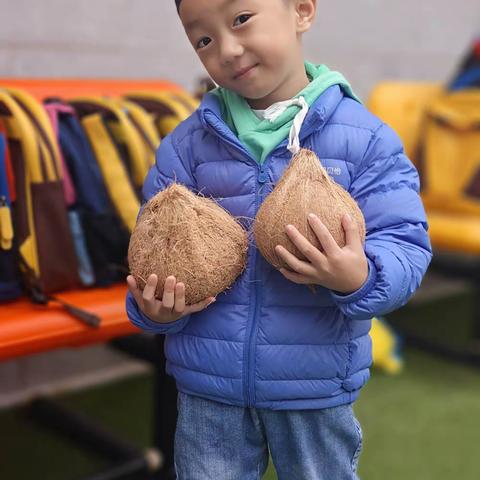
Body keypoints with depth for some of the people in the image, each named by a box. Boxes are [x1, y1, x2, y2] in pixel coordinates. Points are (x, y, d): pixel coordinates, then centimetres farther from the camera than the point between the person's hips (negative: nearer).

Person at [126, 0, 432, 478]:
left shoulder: (365, 138, -9)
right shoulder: (187, 144, -2)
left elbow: (405, 245, -11)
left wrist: (359, 279, -32)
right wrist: (156, 310, -18)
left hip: (316, 383, -1)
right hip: (207, 383, 1)